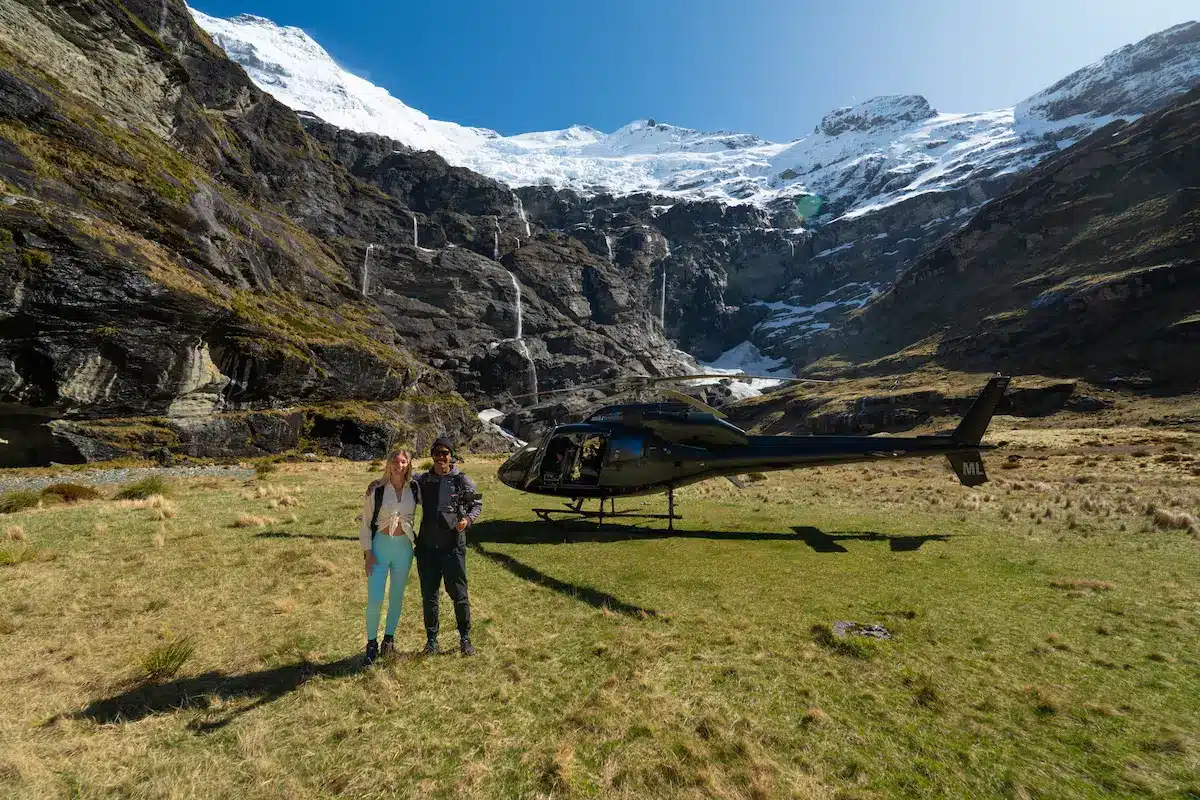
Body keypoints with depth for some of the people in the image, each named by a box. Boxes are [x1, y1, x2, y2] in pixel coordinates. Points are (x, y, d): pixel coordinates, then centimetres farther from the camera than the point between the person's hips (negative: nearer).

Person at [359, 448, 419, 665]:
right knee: (374, 600, -2)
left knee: (397, 596, 13)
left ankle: (389, 637, 32)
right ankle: (371, 643, 19)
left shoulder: (414, 488, -3)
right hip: (380, 545, -2)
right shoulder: (376, 489, -8)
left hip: (404, 547, 2)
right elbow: (366, 523, -3)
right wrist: (367, 553, -5)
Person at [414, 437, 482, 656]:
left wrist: (468, 519, -12)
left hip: (453, 546, -2)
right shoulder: (422, 480, 4)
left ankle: (465, 638, 23)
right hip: (427, 547, 3)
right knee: (429, 595, 12)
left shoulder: (462, 481, -3)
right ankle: (431, 639, 29)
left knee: (459, 594, 5)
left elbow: (477, 505, 6)